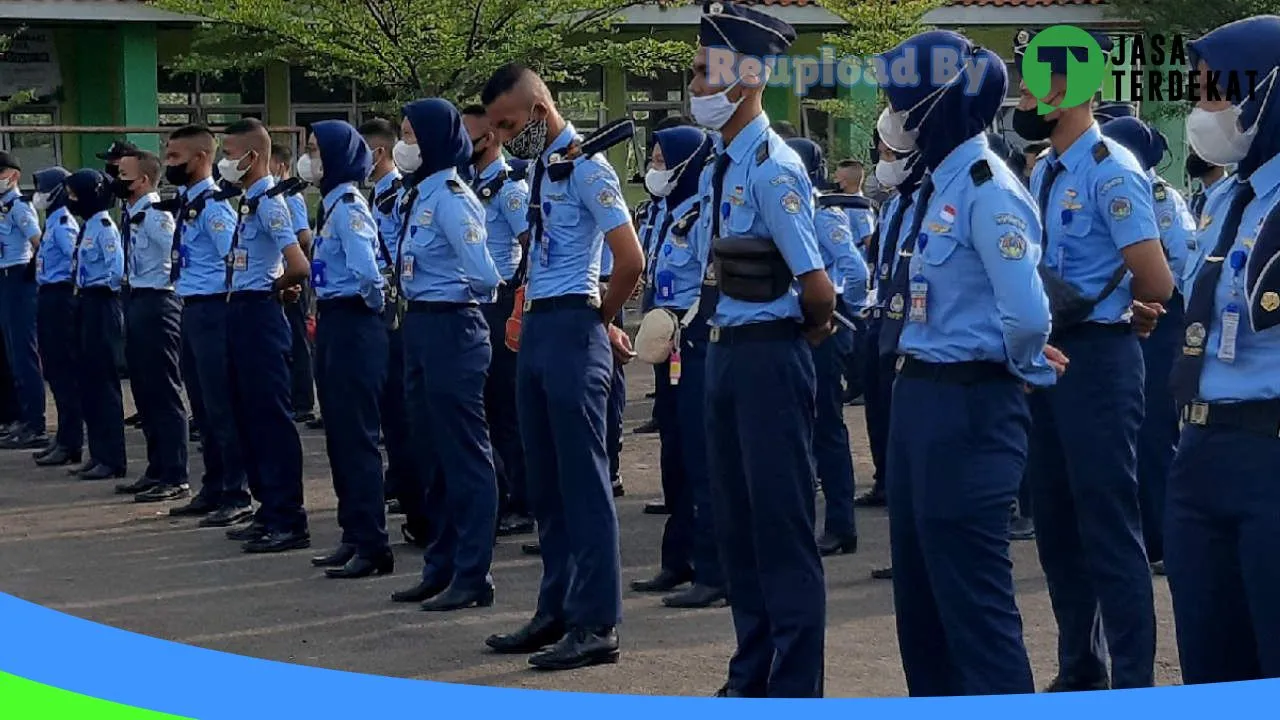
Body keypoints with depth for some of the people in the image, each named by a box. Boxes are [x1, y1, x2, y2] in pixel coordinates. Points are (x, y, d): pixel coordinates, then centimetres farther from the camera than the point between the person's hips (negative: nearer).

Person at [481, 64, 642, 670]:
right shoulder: (541, 169, 15)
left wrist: (602, 320, -2)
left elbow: (631, 261, -17)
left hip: (572, 331, -9)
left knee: (584, 481, -6)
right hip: (537, 330, 9)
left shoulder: (585, 166, -11)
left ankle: (597, 624, -2)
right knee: (545, 482, 13)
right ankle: (557, 610, 21)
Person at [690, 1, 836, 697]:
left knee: (781, 527, -1)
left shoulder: (773, 169, -18)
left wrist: (807, 332, -3)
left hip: (770, 358, -9)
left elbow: (818, 291, -21)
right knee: (736, 521, 16)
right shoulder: (717, 169, 9)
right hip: (726, 351, 9)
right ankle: (752, 676, 28)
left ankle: (795, 690, 9)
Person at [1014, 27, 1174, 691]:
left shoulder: (1110, 171, -14)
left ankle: (1133, 683, 5)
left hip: (1097, 359, -9)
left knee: (1108, 526, -4)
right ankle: (1079, 672, 26)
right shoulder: (1043, 173, 11)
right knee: (1056, 523, 14)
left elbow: (1157, 285, -17)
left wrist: (1107, 308, 2)